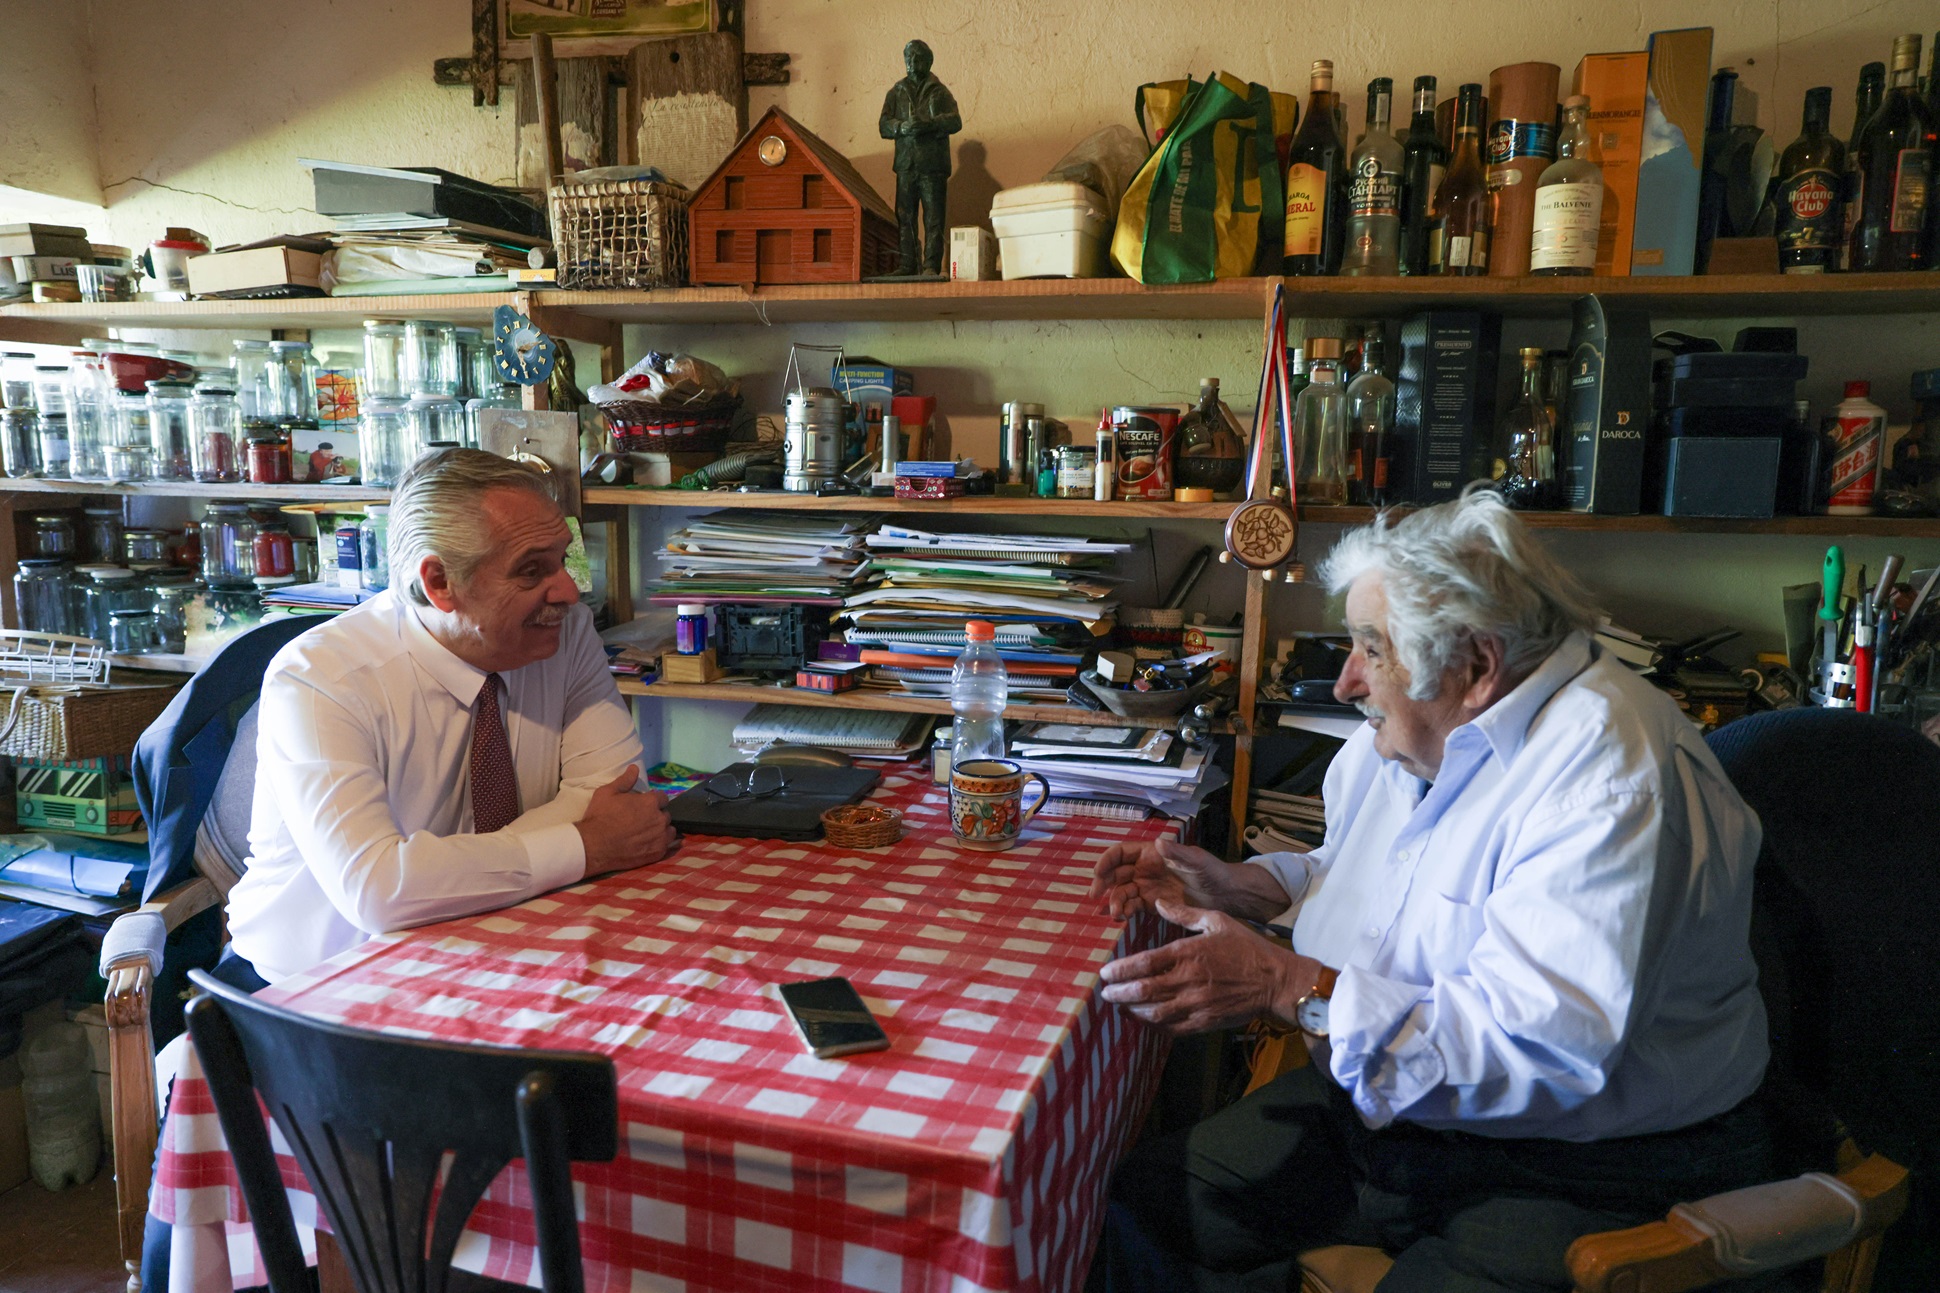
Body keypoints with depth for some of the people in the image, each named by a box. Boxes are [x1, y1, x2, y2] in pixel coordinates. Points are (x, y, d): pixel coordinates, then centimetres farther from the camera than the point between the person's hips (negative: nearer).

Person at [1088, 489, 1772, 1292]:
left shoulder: (1613, 779, -25)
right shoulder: (1413, 731, 4)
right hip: (1379, 1100, 7)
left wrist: (1289, 987, -33)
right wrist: (1231, 888, 3)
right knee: (1141, 1209, -3)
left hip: (1570, 1170, -6)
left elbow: (1540, 1048, -33)